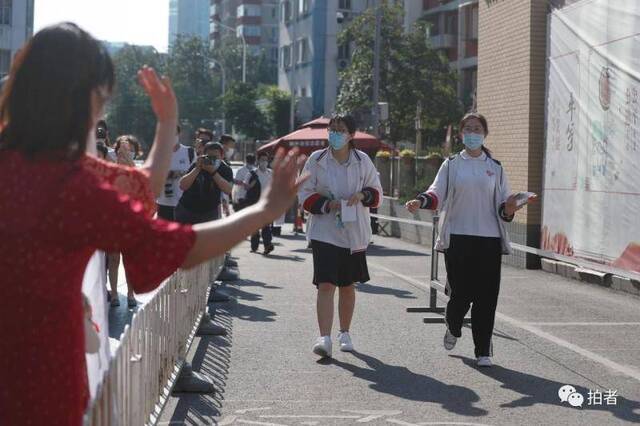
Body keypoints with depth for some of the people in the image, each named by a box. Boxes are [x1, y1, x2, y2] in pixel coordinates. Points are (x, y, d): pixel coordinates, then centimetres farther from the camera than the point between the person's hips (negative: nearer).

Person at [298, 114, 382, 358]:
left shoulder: (362, 161, 3)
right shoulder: (317, 160, -1)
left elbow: (377, 192, 9)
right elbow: (304, 193, 1)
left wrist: (362, 195, -13)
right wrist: (325, 205, -15)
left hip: (354, 233, 2)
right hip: (324, 231, -2)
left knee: (347, 285, 13)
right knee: (326, 285, -13)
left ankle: (344, 334, 28)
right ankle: (324, 338, -17)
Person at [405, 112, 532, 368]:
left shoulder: (495, 168, 14)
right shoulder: (451, 164, 9)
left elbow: (502, 205, 13)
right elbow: (437, 193, -5)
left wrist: (508, 209, -11)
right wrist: (421, 201, -26)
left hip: (489, 240, 1)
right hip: (458, 238, -1)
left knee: (486, 296, -3)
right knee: (460, 293, -4)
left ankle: (483, 351, 7)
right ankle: (453, 328, 30)